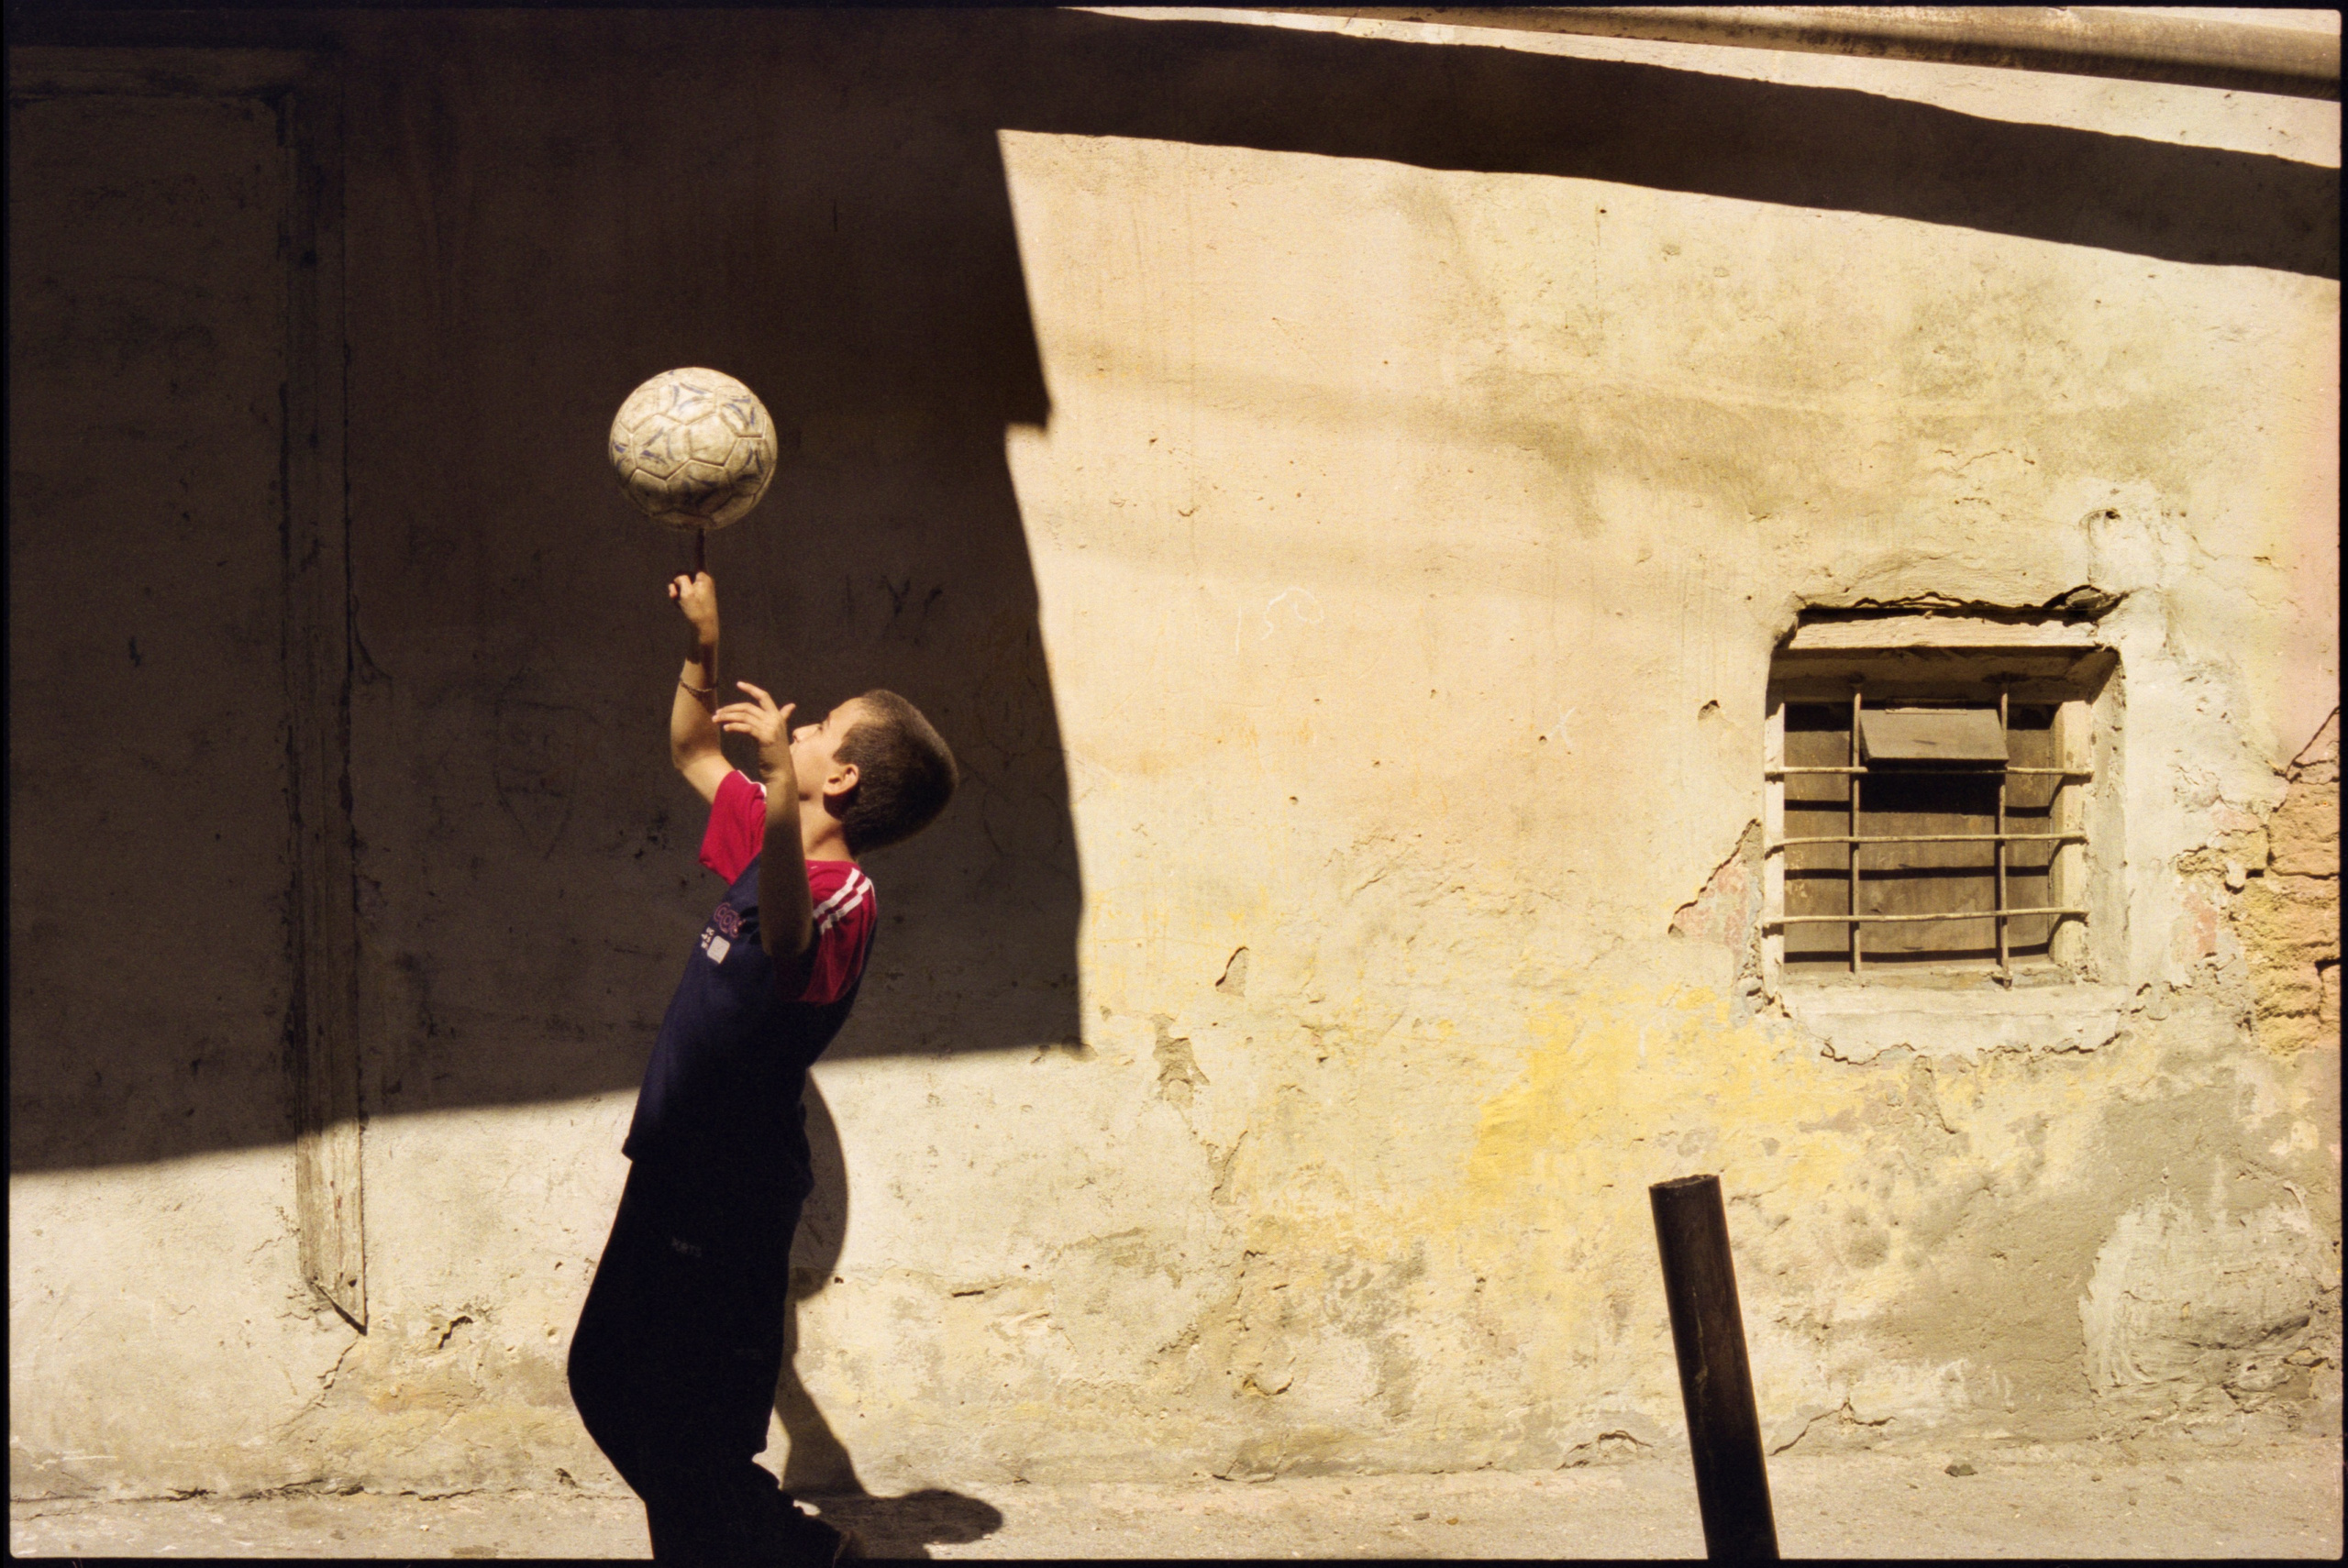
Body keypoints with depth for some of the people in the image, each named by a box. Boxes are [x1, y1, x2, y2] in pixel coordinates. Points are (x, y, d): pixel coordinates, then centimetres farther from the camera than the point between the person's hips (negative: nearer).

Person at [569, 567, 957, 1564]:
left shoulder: (844, 900, -22)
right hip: (683, 1172, 10)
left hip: (731, 1192, -10)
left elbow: (787, 932, -48)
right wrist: (704, 647, 10)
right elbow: (692, 753, 22)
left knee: (689, 1433, 1)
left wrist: (781, 774, -61)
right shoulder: (775, 845, 4)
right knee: (607, 1377, 24)